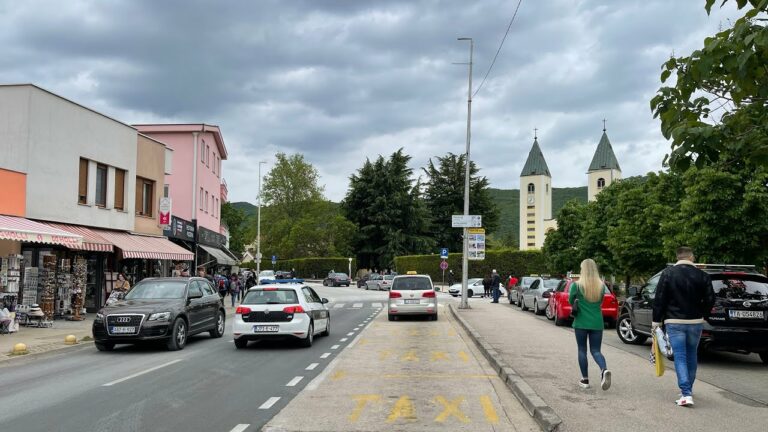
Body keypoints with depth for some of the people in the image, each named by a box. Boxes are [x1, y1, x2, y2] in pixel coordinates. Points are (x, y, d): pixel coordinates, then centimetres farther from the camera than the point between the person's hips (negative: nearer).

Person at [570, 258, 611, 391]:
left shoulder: (576, 285, -9)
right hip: (597, 323, 3)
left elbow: (571, 300, 4)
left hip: (581, 323, -2)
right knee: (596, 350, 8)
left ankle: (585, 380, 13)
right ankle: (604, 370, -20)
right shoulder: (601, 286, 1)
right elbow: (600, 302, 11)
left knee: (582, 350, 11)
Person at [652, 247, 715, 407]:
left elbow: (659, 299, -7)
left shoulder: (668, 273, -6)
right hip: (696, 322, 3)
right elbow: (710, 299, 1)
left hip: (674, 322, -2)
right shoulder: (702, 276, -1)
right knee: (691, 356, 17)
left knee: (680, 357, -2)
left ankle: (686, 394, -13)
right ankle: (688, 390, 29)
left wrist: (656, 320, 2)